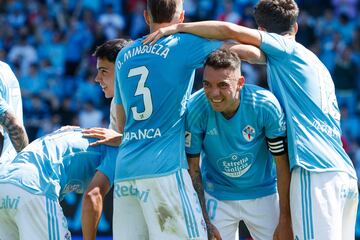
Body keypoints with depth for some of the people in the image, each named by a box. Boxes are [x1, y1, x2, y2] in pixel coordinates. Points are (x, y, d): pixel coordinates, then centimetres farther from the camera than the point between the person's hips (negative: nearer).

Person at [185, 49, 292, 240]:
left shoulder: (266, 106, -23)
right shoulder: (195, 109, -22)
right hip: (218, 195, 0)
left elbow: (282, 165, -13)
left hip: (263, 194, 0)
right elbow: (193, 167, -11)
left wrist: (285, 220, -12)